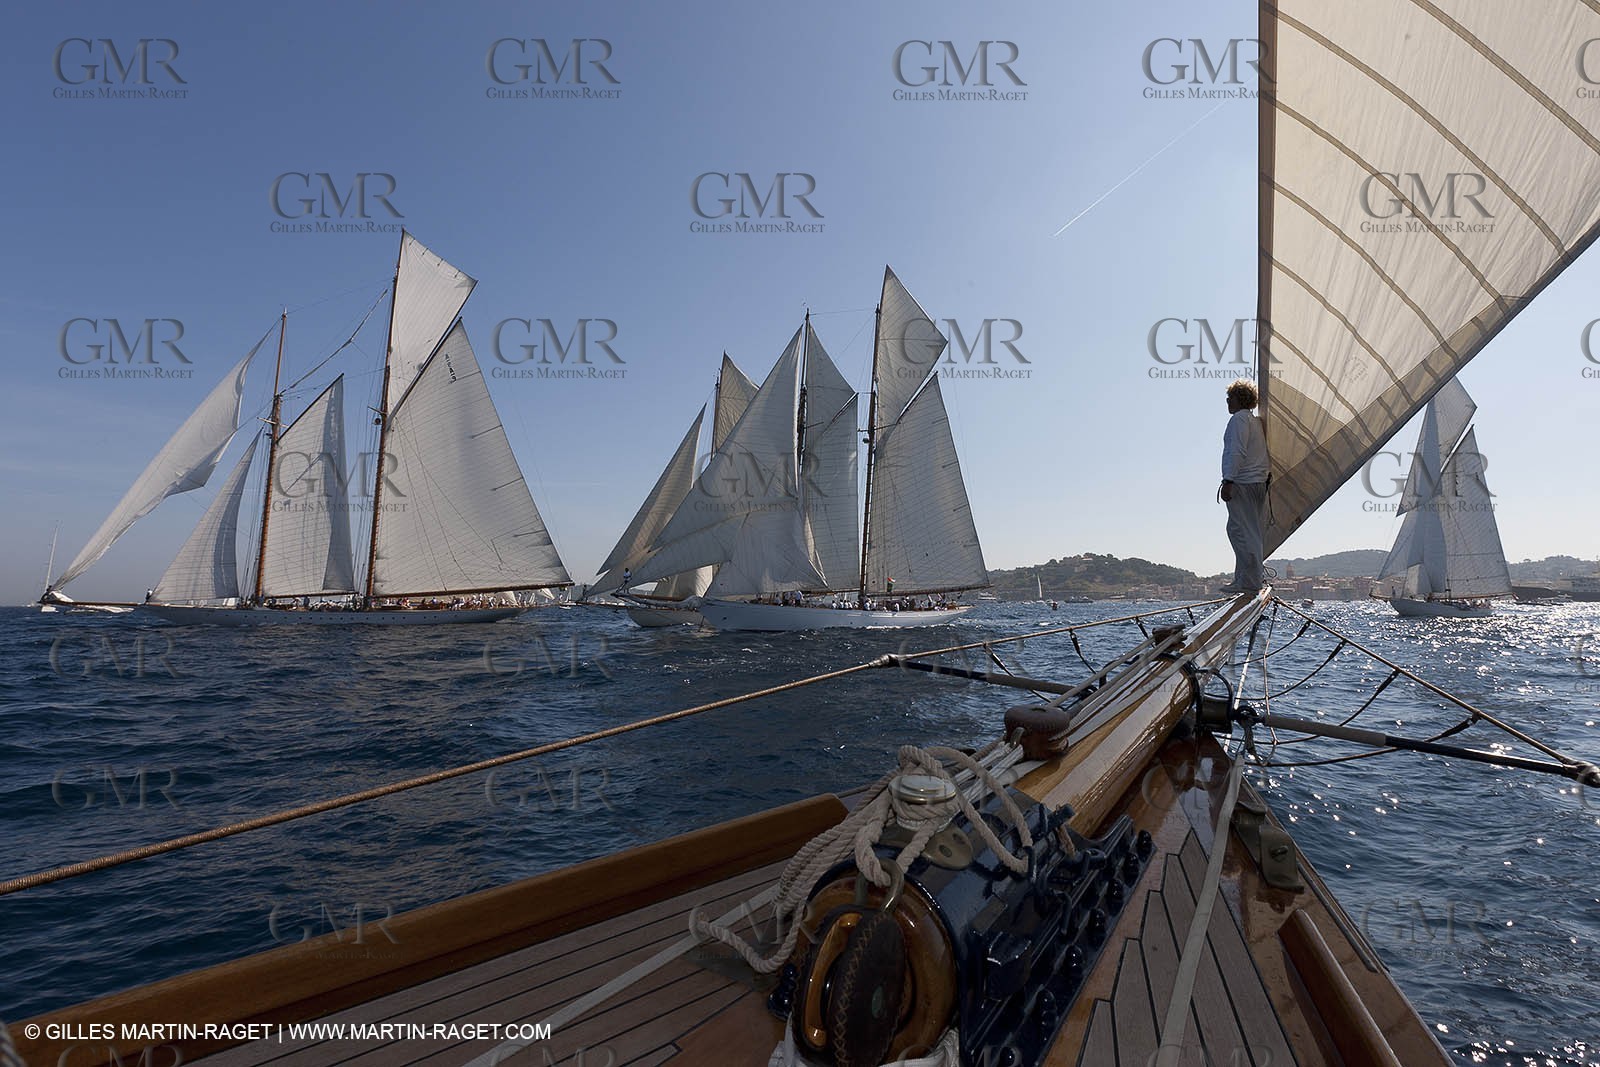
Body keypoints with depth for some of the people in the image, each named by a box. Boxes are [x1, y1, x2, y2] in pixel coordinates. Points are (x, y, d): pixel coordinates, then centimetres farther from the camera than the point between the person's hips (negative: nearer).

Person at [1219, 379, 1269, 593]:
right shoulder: (1256, 421, 22)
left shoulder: (1239, 419, -6)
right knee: (1251, 532, 9)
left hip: (1242, 482, -10)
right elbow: (1259, 454, 21)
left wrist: (1228, 481, -19)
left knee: (1241, 531, -11)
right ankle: (1243, 579, 12)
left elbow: (1237, 452, -16)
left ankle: (1248, 581, -13)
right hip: (1258, 482, 10)